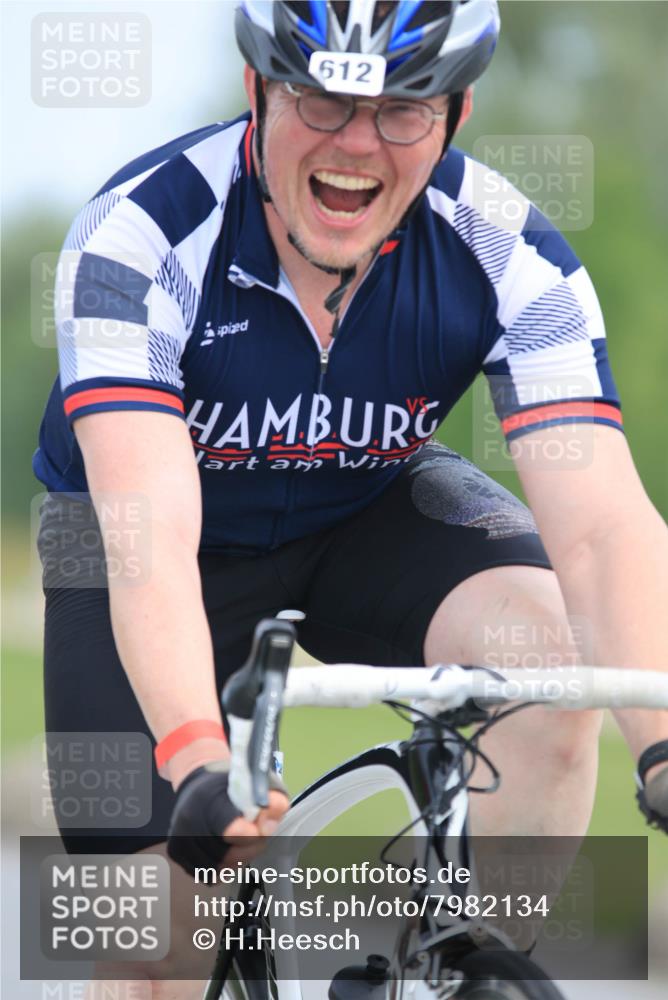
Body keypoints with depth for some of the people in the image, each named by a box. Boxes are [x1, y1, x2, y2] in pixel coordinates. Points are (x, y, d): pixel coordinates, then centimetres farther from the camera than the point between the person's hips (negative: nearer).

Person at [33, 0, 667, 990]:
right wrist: (196, 763, -60)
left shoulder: (512, 260, -26)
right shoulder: (137, 237, -33)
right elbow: (149, 538, -44)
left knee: (544, 643, -30)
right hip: (193, 534, -1)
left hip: (371, 514, 1)